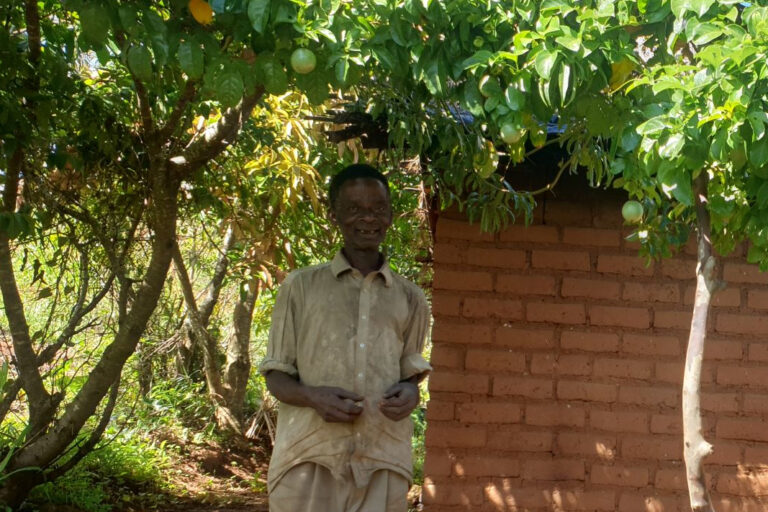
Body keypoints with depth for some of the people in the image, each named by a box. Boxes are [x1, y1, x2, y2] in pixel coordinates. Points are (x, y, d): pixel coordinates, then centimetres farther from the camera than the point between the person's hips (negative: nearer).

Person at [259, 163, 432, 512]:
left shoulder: (410, 299, 14)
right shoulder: (302, 286, 7)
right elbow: (276, 376, 8)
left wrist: (410, 391, -4)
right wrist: (314, 397, -13)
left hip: (383, 458, 2)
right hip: (309, 456, -2)